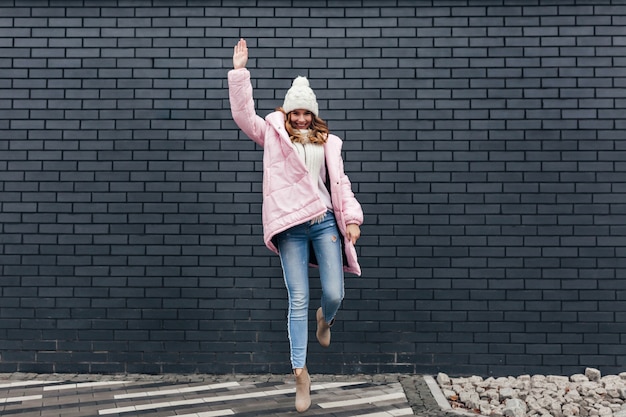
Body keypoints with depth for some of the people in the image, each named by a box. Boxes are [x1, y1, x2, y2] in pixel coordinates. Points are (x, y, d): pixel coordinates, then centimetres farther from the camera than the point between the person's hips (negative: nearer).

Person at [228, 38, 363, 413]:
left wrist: (352, 216, 1)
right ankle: (301, 373, 4)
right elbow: (243, 114, 1)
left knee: (334, 294, -4)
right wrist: (240, 71, -4)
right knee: (298, 300, -3)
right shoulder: (273, 135, 11)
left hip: (325, 223, 2)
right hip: (291, 228, -2)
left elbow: (340, 182, 12)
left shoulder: (327, 142, 15)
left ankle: (325, 319, 36)